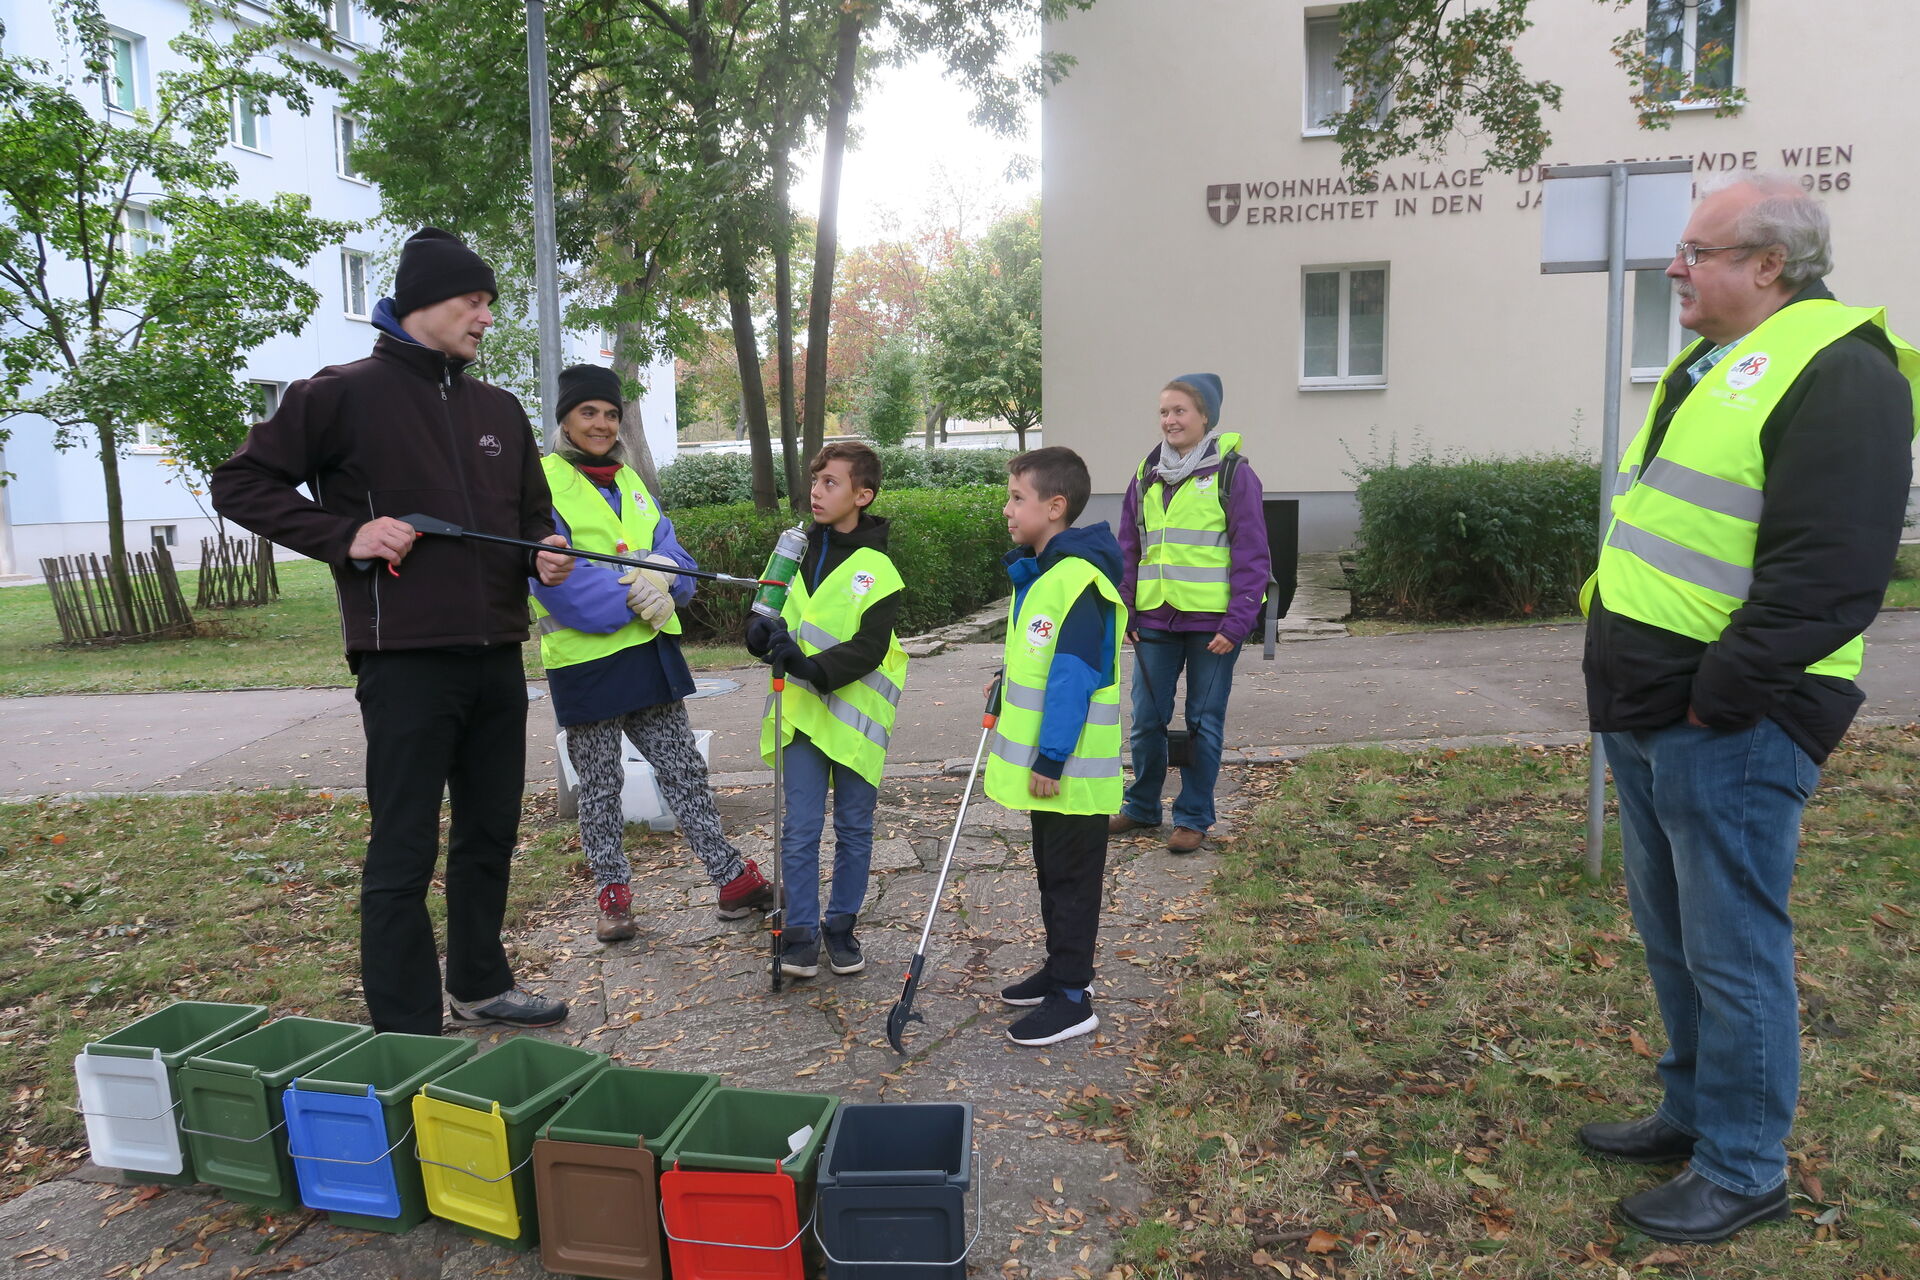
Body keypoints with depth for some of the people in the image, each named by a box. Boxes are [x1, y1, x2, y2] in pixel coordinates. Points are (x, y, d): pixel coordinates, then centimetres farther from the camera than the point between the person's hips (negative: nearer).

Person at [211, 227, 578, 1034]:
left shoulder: (500, 410, 14)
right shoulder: (344, 394, -4)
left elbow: (533, 511, 23)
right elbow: (240, 484, -1)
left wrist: (546, 552, 0)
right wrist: (344, 536, -14)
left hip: (496, 658, 7)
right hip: (406, 659, -6)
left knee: (491, 833, 17)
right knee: (405, 850, 0)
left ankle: (481, 985, 34)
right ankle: (405, 1035, 12)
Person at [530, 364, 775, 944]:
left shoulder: (628, 481, 12)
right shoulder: (542, 485, -8)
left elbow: (674, 555, 7)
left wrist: (660, 575, -16)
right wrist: (628, 597, -22)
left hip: (649, 650, 6)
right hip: (585, 660, -5)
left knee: (684, 770, 10)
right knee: (600, 785, 8)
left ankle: (733, 880, 15)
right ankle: (612, 895, 22)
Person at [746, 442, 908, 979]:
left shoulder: (878, 570, -10)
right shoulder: (800, 548, 6)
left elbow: (869, 649, -17)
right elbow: (775, 615, 15)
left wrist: (812, 666, -30)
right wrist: (764, 631, -8)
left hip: (854, 711, -3)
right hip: (801, 710, 3)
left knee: (854, 828, 10)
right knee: (800, 828, 3)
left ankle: (841, 927, 24)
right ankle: (800, 933, 14)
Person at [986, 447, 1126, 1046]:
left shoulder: (1080, 580, -22)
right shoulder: (1037, 571, 10)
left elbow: (1075, 678, -25)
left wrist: (1051, 759, -23)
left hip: (1071, 770, -10)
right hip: (1044, 762, 10)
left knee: (1071, 878, 1)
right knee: (1051, 871, 20)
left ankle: (1072, 998, 13)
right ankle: (1061, 969, 35)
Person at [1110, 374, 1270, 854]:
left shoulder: (1233, 474, -4)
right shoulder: (1146, 476, 10)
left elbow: (1251, 556, -6)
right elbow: (1128, 550, 14)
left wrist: (1237, 623, -13)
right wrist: (1122, 611, 6)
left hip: (1211, 624, -4)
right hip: (1155, 620, 4)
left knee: (1204, 722, 6)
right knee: (1147, 719, 9)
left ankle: (1193, 816, 19)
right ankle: (1142, 806, 27)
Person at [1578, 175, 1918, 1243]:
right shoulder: (1713, 366, 17)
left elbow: (1825, 572, -23)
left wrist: (1717, 700, -21)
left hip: (1727, 727, -9)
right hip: (1648, 714, 10)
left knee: (1730, 952, 2)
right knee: (1672, 936, 19)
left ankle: (1744, 1172, 19)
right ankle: (1694, 1114, 36)